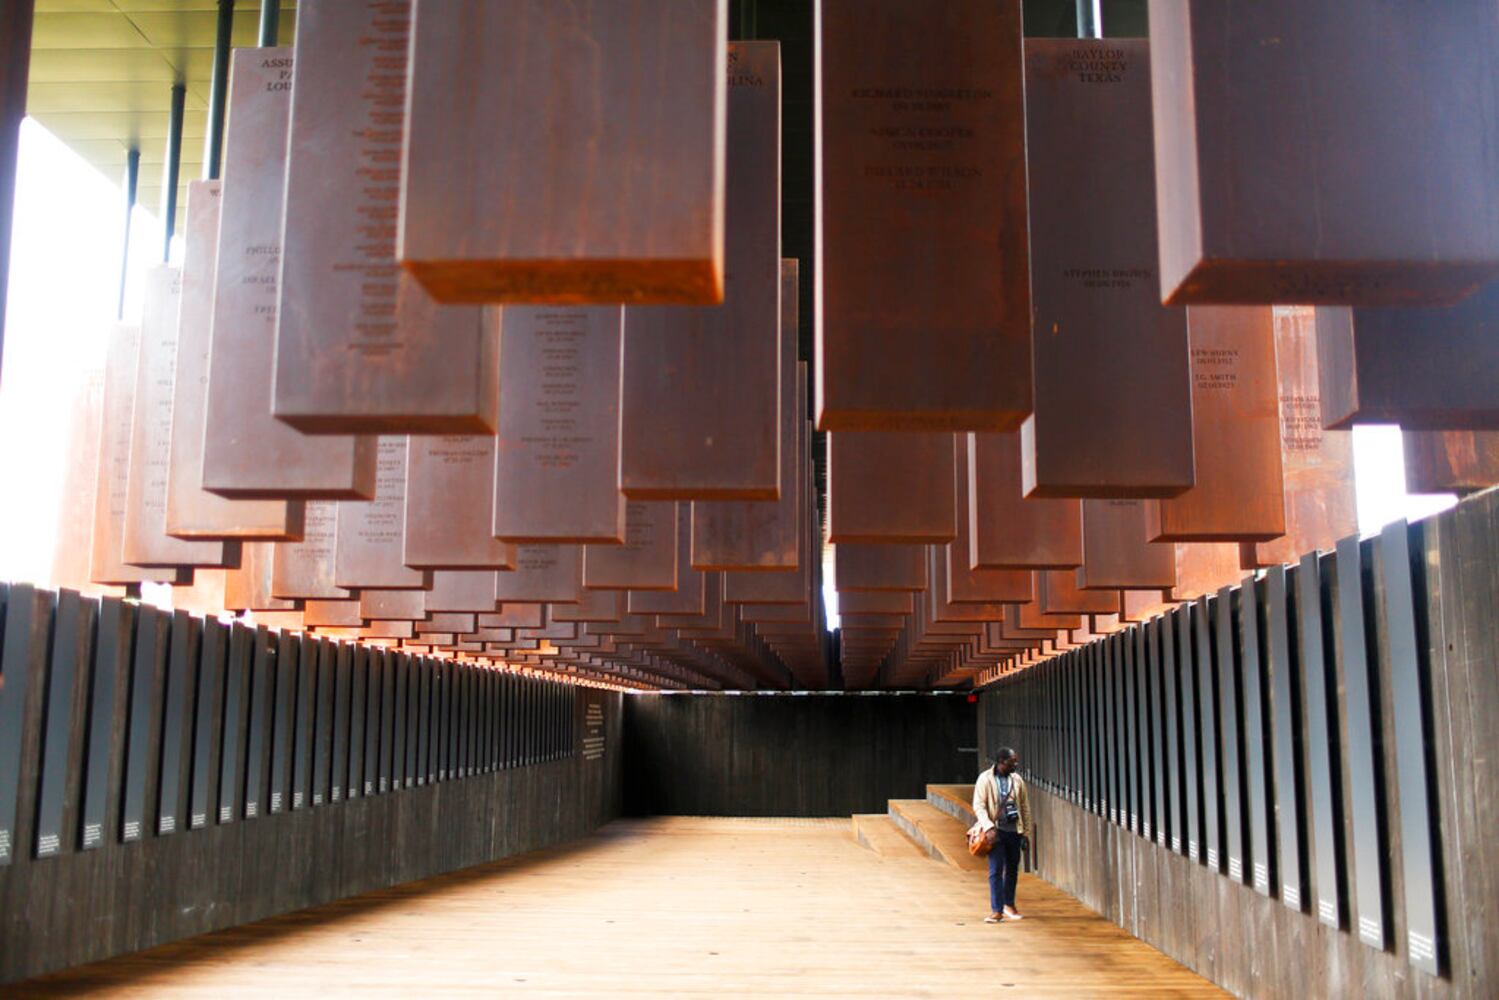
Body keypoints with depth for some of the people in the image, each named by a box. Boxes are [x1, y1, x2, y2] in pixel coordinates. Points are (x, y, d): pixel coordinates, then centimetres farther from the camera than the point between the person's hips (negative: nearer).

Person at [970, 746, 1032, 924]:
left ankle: (1009, 905, 29)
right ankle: (996, 910, -4)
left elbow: (1025, 807, 12)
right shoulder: (985, 779, -6)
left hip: (1014, 831, 4)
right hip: (996, 830, -4)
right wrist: (988, 826, -20)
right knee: (996, 870, -7)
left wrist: (1026, 832, 9)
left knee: (1012, 869, 13)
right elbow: (978, 806, -9)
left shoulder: (1017, 780, 7)